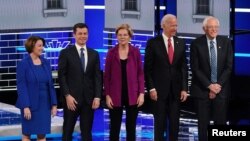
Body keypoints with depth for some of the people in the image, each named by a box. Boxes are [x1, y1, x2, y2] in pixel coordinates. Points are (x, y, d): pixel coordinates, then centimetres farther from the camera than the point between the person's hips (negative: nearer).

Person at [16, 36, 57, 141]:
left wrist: (54, 104, 3)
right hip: (30, 104, -4)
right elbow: (21, 87, -12)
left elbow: (50, 84, 8)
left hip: (44, 104, 4)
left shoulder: (45, 63, 6)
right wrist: (25, 106, -18)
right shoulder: (23, 64, -8)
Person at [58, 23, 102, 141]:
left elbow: (97, 77, 7)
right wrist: (67, 95, -14)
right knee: (67, 131, 4)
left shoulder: (94, 54, 10)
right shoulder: (66, 53, 0)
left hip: (89, 99, 3)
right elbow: (61, 76, -5)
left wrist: (97, 96, -4)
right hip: (71, 98, -3)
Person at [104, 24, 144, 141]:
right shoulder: (111, 52, 1)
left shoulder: (135, 52, 2)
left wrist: (141, 93, -5)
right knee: (114, 128, 3)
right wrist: (107, 95, -4)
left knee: (131, 127, 7)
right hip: (115, 95, 0)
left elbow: (140, 73, 3)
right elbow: (107, 75, 2)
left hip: (132, 95, 1)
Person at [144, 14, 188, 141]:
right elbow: (148, 68, -4)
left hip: (176, 90, 3)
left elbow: (183, 67, 7)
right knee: (160, 123, 3)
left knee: (175, 123, 6)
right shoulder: (153, 43, -4)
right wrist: (151, 88, -10)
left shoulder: (181, 43, 7)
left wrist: (184, 88, 0)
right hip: (159, 89, -3)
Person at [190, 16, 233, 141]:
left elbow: (229, 66, 0)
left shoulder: (226, 42, 3)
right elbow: (195, 68, -6)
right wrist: (209, 85, -12)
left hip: (221, 89, 2)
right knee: (203, 123, 3)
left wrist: (218, 85, -9)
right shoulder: (196, 44, -4)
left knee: (220, 122, 1)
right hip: (202, 89, -1)